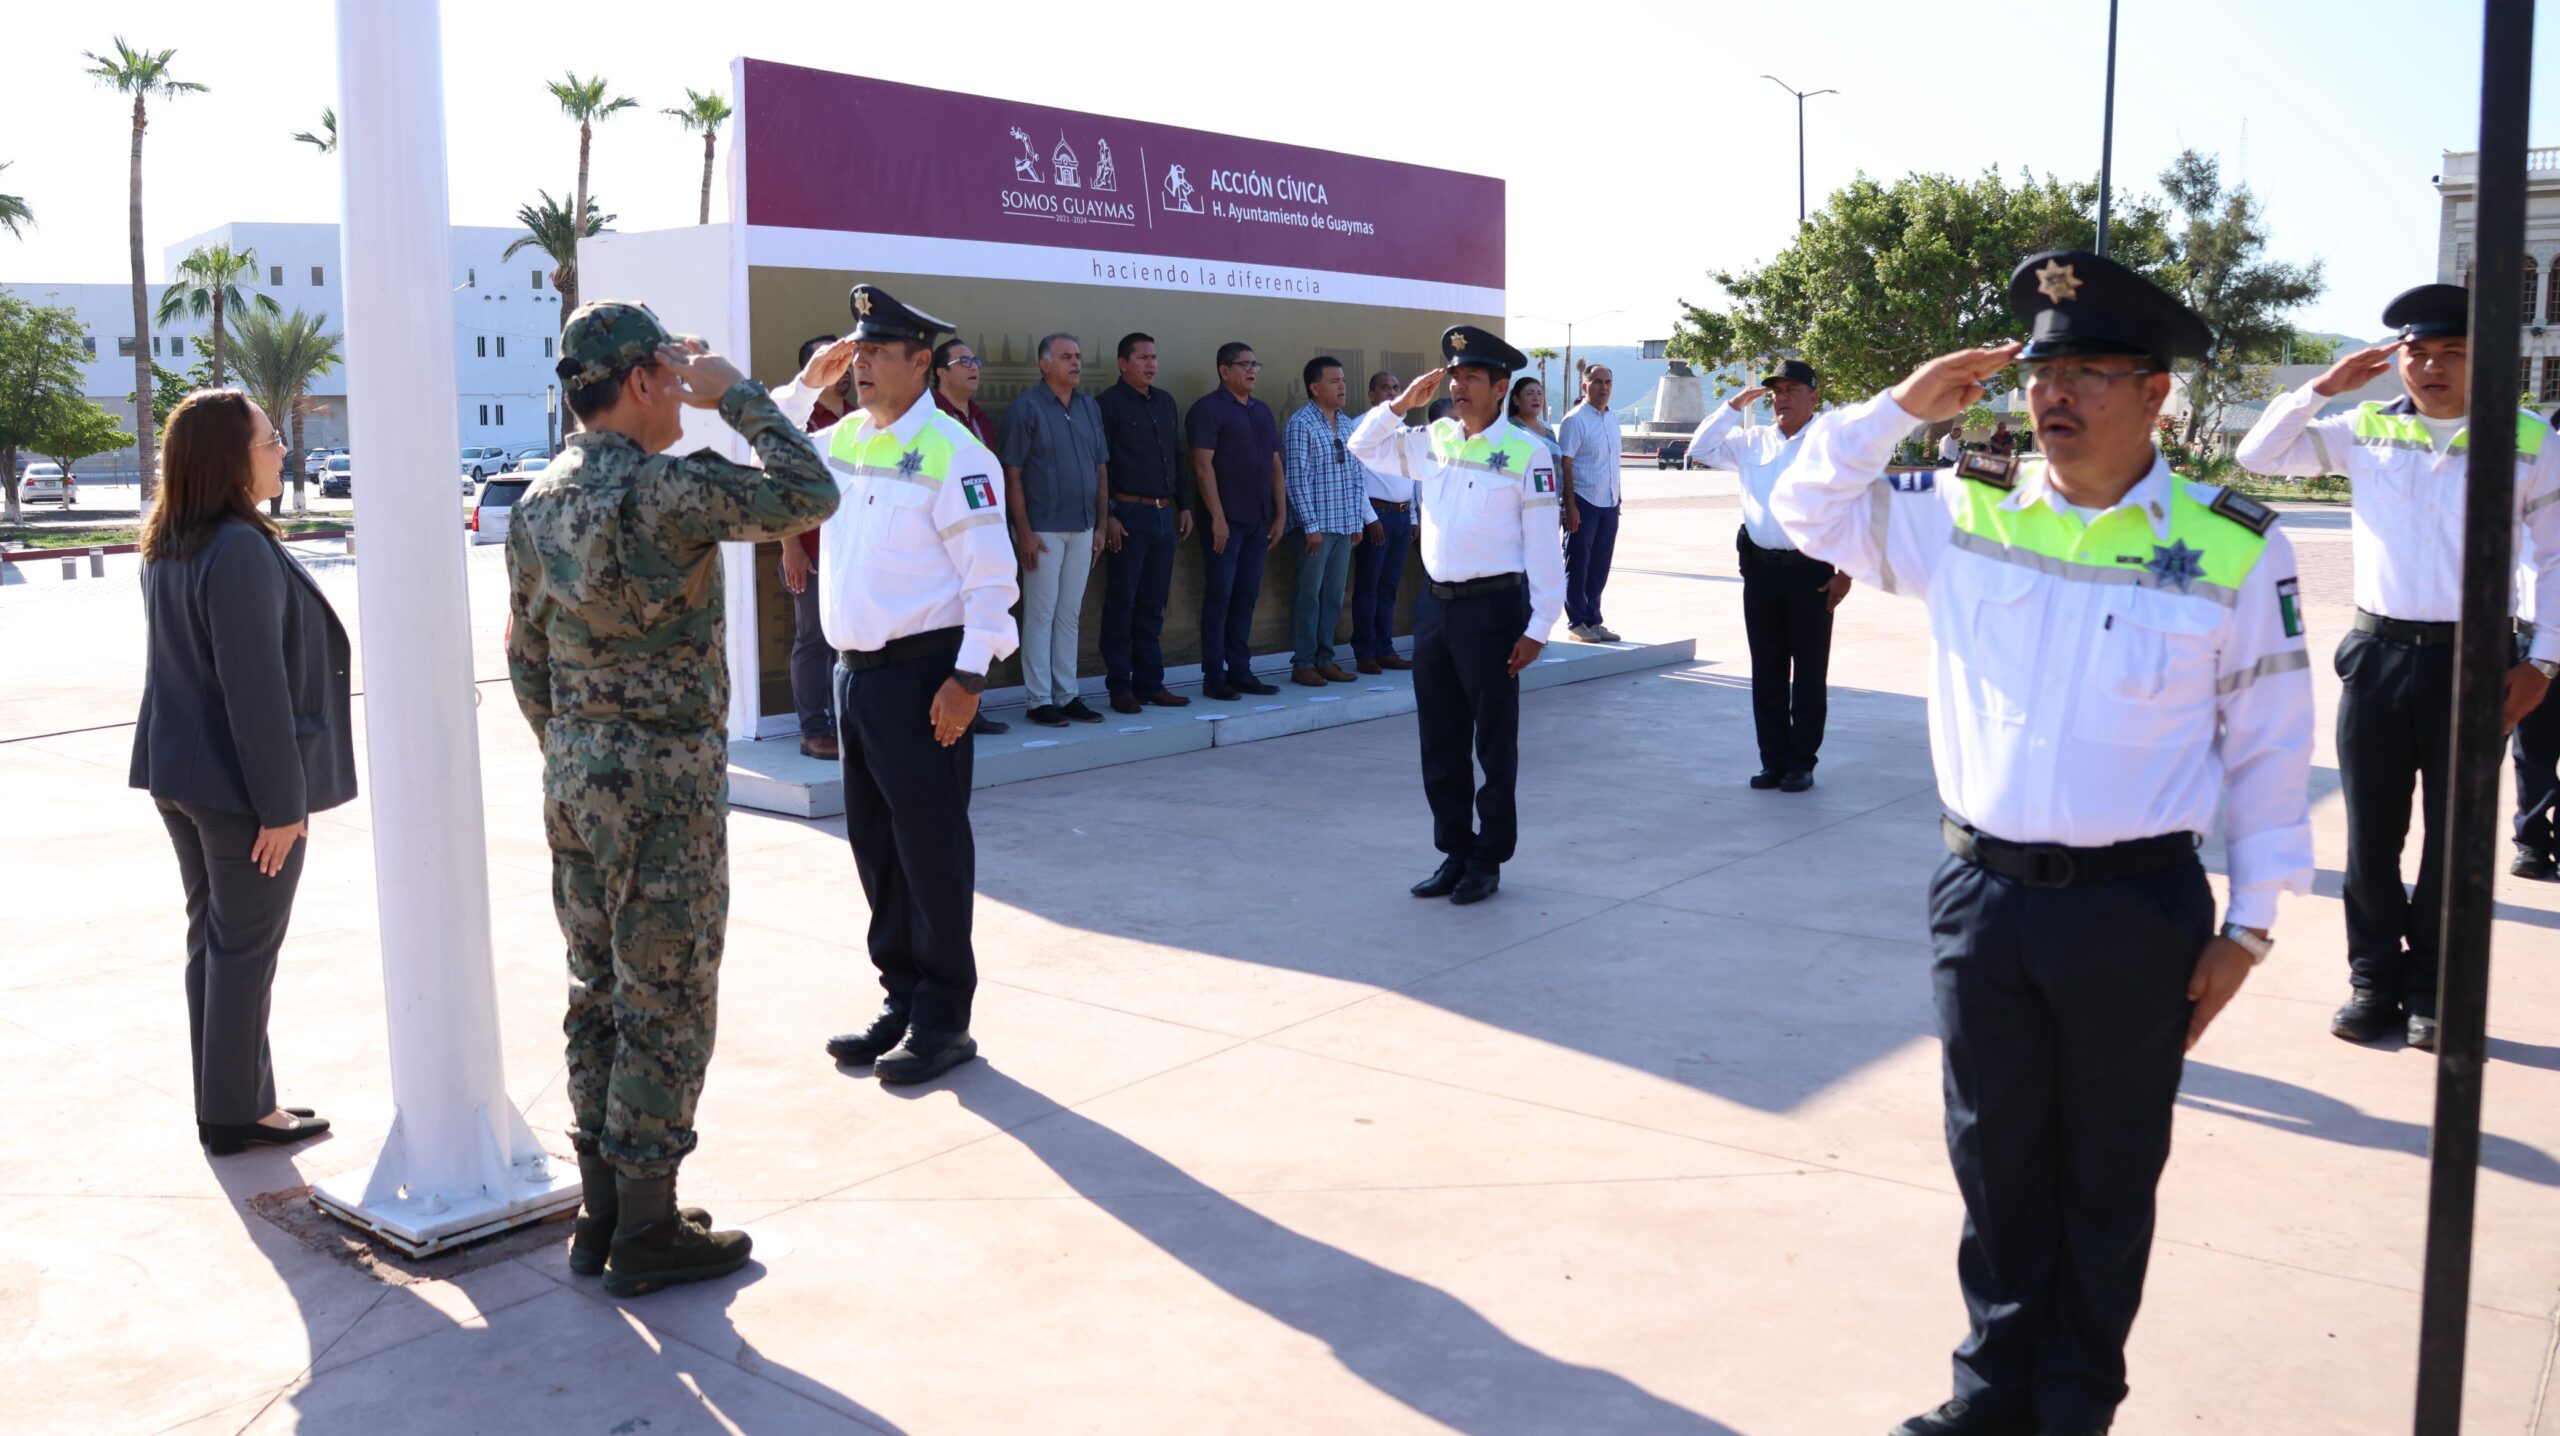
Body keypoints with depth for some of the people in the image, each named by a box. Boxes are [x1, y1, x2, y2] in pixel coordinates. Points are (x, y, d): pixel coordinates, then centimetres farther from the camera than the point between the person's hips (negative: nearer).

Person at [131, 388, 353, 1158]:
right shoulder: (241, 550, -21)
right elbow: (255, 686, -23)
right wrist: (281, 801, -19)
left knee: (211, 936, 15)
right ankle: (235, 1112, 12)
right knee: (246, 947, 2)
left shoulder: (169, 547, 9)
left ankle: (226, 1099, 24)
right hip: (240, 783, -9)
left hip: (181, 773, 9)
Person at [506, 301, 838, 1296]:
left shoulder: (538, 502, 8)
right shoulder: (666, 490, -18)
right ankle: (648, 1232, 11)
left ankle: (604, 1211, 26)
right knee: (667, 1004, 2)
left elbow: (526, 655, 14)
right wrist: (738, 393, -5)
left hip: (575, 777, 8)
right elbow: (810, 495, -15)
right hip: (665, 783, -8)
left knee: (599, 992, 15)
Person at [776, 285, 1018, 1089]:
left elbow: (991, 576, -14)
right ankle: (900, 999, 26)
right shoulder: (843, 440, 11)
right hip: (855, 669, 8)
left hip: (921, 673, -8)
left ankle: (943, 1021, 10)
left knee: (931, 849, -1)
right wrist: (806, 384, 12)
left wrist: (968, 677, -19)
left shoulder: (950, 451, -11)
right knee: (873, 843, 14)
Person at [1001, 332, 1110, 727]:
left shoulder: (1089, 407, 10)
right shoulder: (1026, 407, -7)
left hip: (1082, 528, 6)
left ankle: (1068, 695, 18)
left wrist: (1104, 520, 9)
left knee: (1070, 615, 11)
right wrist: (1024, 531, -14)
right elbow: (1012, 474, -10)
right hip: (1044, 529, -6)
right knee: (1040, 615, 0)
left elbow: (1101, 468, 14)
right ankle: (1040, 700, 6)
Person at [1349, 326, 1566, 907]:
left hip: (1493, 607, -6)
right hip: (1435, 603, 6)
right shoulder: (1432, 442, 8)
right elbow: (1362, 446, 20)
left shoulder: (1526, 452, -8)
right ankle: (1454, 851, 25)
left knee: (1494, 744, 6)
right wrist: (1402, 403, 5)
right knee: (1439, 741, 12)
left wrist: (1538, 627, -12)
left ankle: (1488, 860, 17)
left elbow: (1545, 547, -9)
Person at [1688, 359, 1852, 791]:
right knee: (1767, 670, 9)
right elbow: (1700, 449, 9)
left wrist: (1846, 572, -7)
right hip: (1760, 566, 4)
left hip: (1810, 569, -4)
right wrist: (1734, 406, 1)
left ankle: (1801, 762, 12)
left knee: (1809, 671, 3)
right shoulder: (1752, 441, 10)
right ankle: (1773, 759, 18)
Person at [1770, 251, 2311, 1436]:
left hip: (2138, 907, -2)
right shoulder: (1964, 514, 1)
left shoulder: (2233, 551, -6)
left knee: (2107, 1180, 13)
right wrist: (1900, 408, -4)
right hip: (1983, 894, 3)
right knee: (1997, 1166, 16)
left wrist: (2248, 925, -2)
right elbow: (1806, 510, 11)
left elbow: (2270, 747, -1)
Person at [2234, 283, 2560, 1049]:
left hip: (2472, 660, -1)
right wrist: (2325, 386, -1)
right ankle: (2374, 979, 20)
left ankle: (2431, 989, 19)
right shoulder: (2364, 429, 5)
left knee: (2455, 835, 7)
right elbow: (2256, 455, 8)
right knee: (2371, 830, 7)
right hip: (2378, 653, 2)